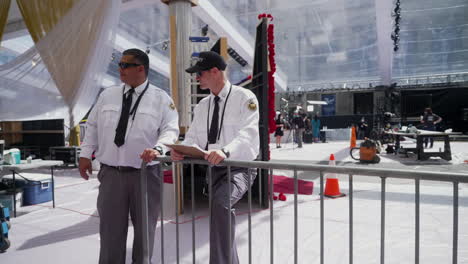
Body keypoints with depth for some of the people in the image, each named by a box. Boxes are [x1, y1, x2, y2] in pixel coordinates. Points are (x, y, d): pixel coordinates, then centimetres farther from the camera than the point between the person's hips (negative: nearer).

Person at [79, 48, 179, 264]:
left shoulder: (161, 98, -2)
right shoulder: (107, 95, 9)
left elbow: (170, 130, -10)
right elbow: (92, 126, 15)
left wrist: (158, 149, -28)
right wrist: (85, 154, 10)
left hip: (145, 173, -2)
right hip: (111, 173, 3)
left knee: (144, 228, 13)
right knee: (110, 229, 9)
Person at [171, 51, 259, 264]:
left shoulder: (244, 98, -8)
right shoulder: (201, 107, 11)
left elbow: (248, 134, -22)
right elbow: (192, 138, 8)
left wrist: (225, 151, -40)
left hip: (239, 167, -7)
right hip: (213, 169, 7)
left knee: (220, 203, -33)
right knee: (219, 211, 16)